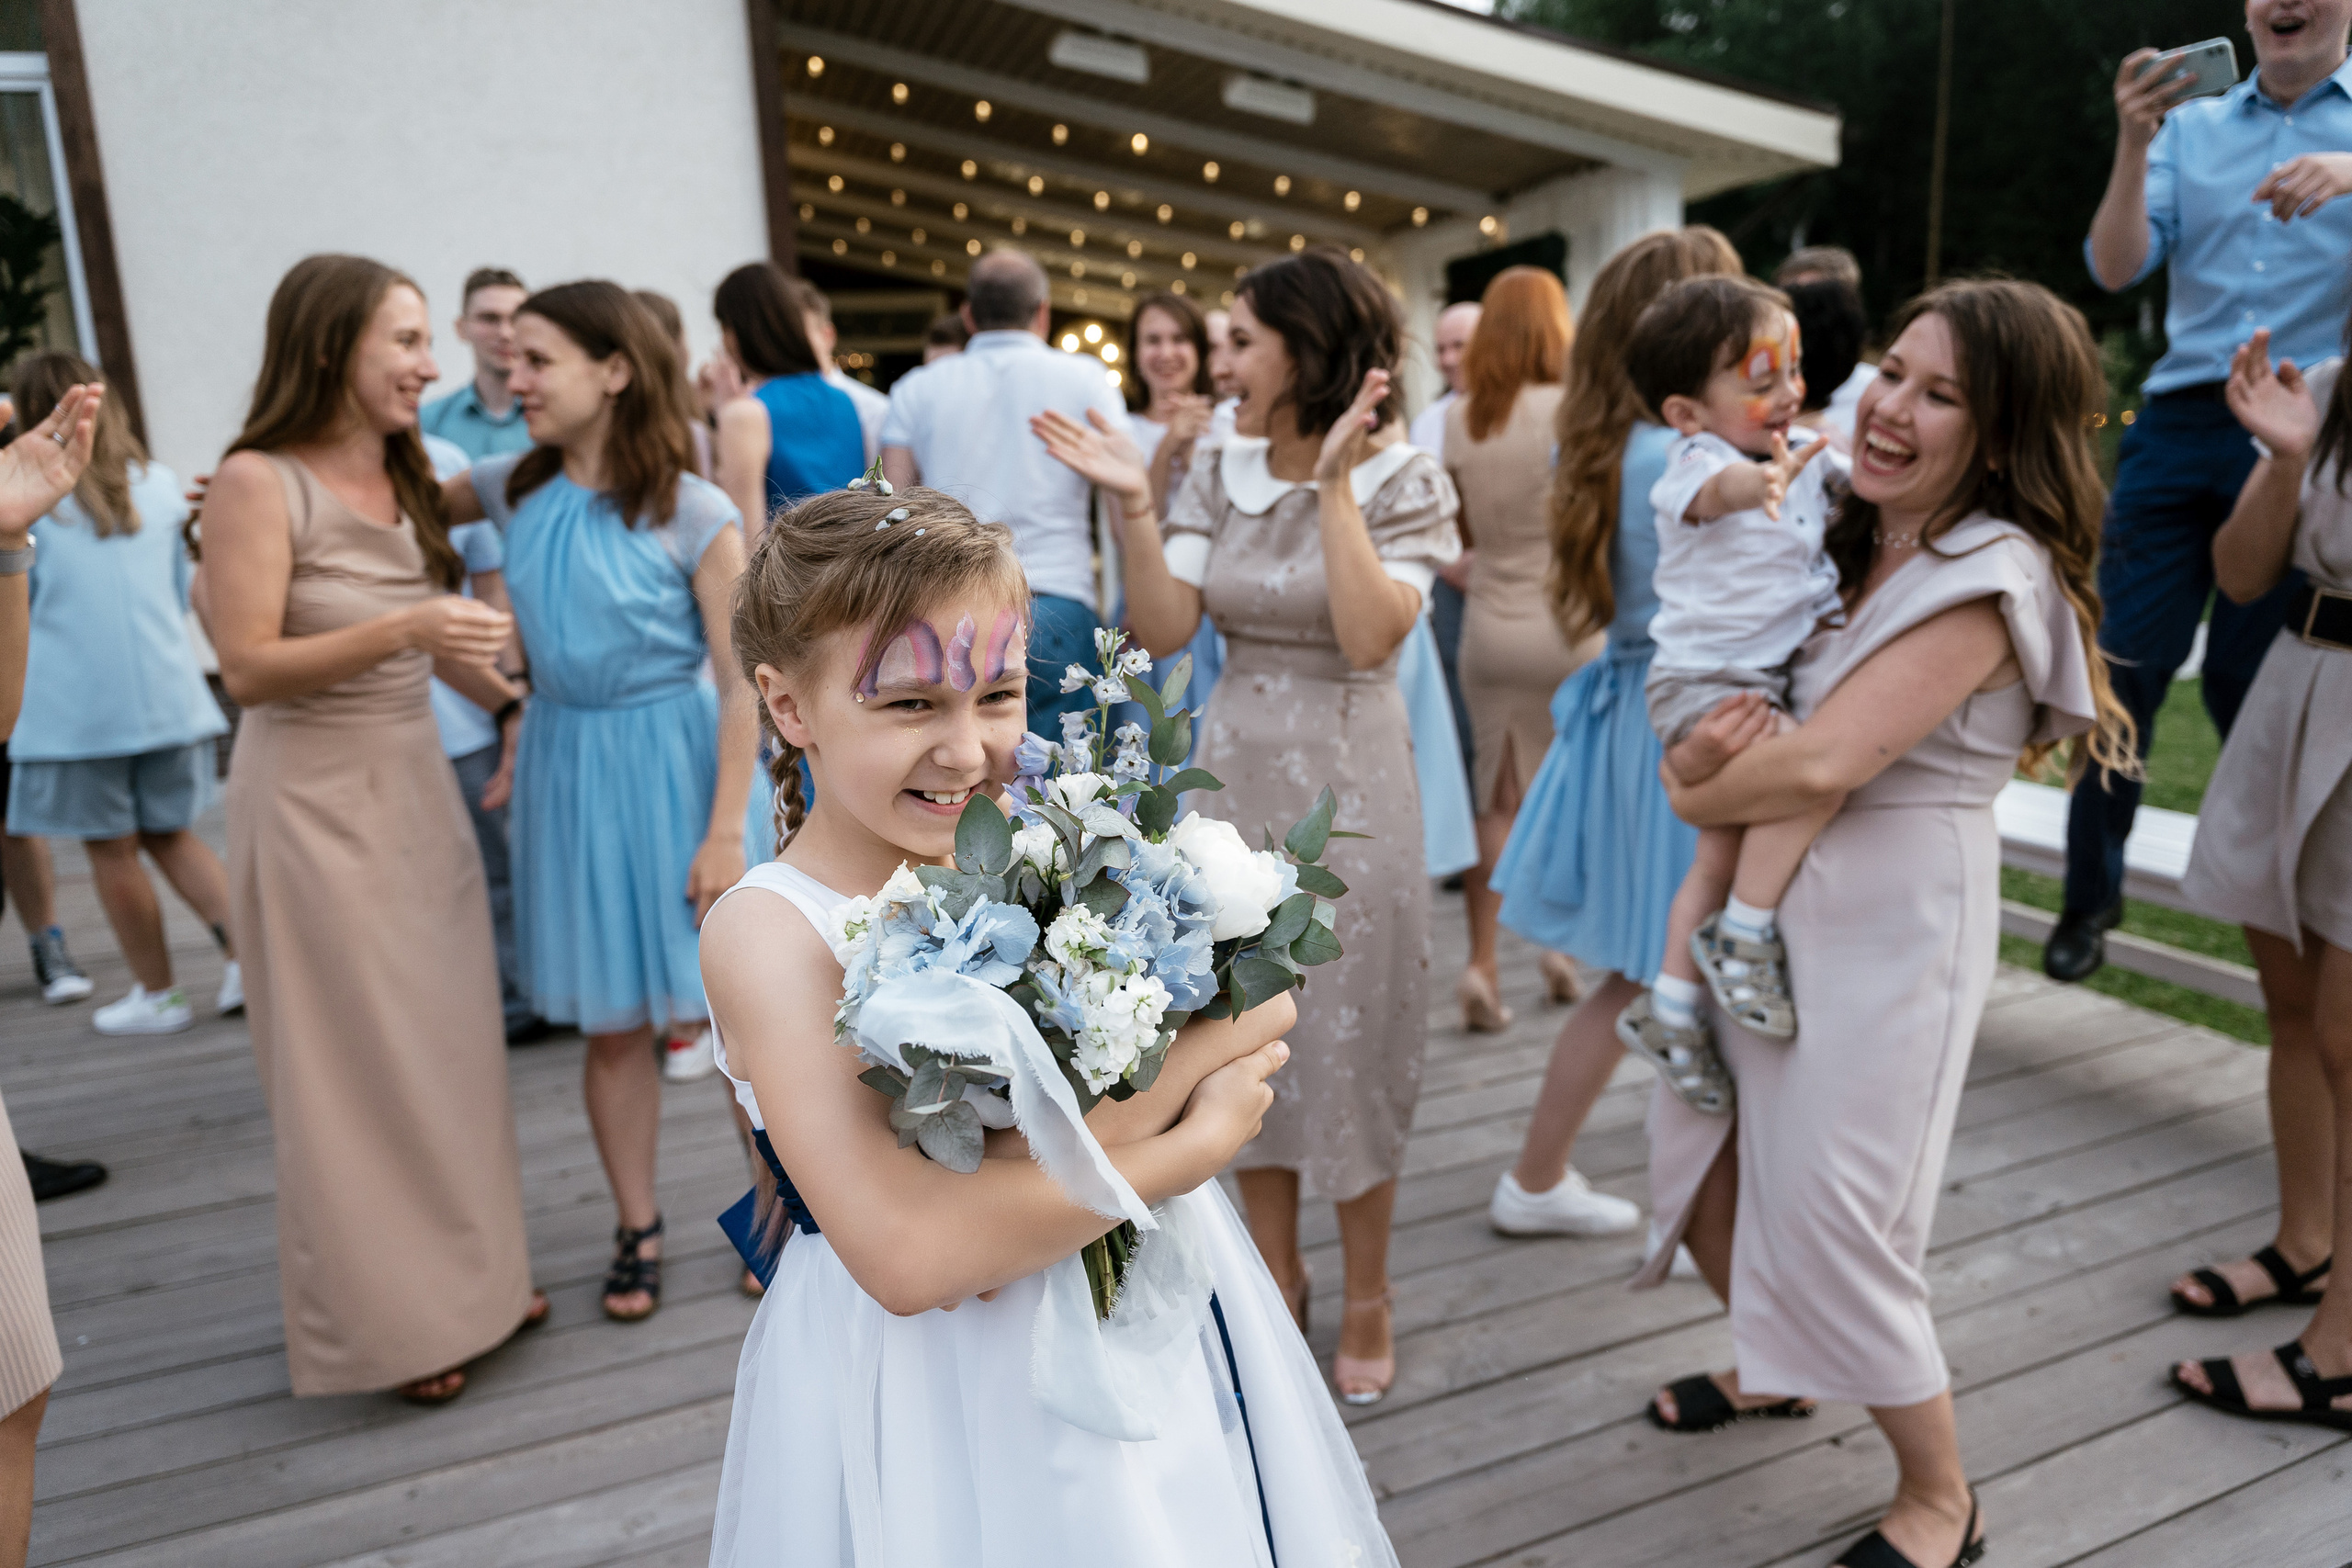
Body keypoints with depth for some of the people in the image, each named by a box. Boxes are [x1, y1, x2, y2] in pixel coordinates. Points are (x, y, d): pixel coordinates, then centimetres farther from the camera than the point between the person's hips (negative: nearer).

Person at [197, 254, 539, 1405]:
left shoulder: (404, 479, 10)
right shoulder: (259, 481, -11)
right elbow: (247, 670, -17)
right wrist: (404, 631, -27)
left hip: (417, 783, 7)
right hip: (313, 799, -7)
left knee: (449, 1041, 13)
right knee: (352, 1061, 3)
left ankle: (465, 1276, 29)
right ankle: (387, 1318, 19)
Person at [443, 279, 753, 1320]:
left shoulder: (694, 513, -12)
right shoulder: (514, 490, 2)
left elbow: (743, 681, -13)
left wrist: (725, 831, -16)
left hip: (674, 760, -4)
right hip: (566, 765, 4)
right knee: (610, 1021, 12)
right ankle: (637, 1230, 28)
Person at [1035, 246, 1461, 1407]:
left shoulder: (1403, 482, -5)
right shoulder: (1221, 476, 6)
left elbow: (1370, 636, -20)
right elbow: (1163, 629, -3)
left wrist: (1335, 485, -21)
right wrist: (1131, 506, -11)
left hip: (1346, 785, -4)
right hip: (1233, 776, 5)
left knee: (1351, 1040, 4)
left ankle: (1366, 1301, 23)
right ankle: (1275, 1283, 29)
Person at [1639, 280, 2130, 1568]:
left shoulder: (1989, 575, -17)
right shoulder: (1853, 537, 9)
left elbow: (1823, 763, -25)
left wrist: (1689, 795, -8)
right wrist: (1720, 733, -7)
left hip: (1892, 924, -8)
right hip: (1765, 894, 8)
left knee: (1832, 1221, 0)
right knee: (1697, 1151, 17)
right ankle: (1773, 1368, 46)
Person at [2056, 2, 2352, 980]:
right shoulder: (2190, 125, 14)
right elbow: (2115, 268, 2)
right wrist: (2133, 144, -11)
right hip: (2179, 423, 2)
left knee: (2241, 674, -1)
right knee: (2126, 661, -3)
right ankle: (2091, 889, 9)